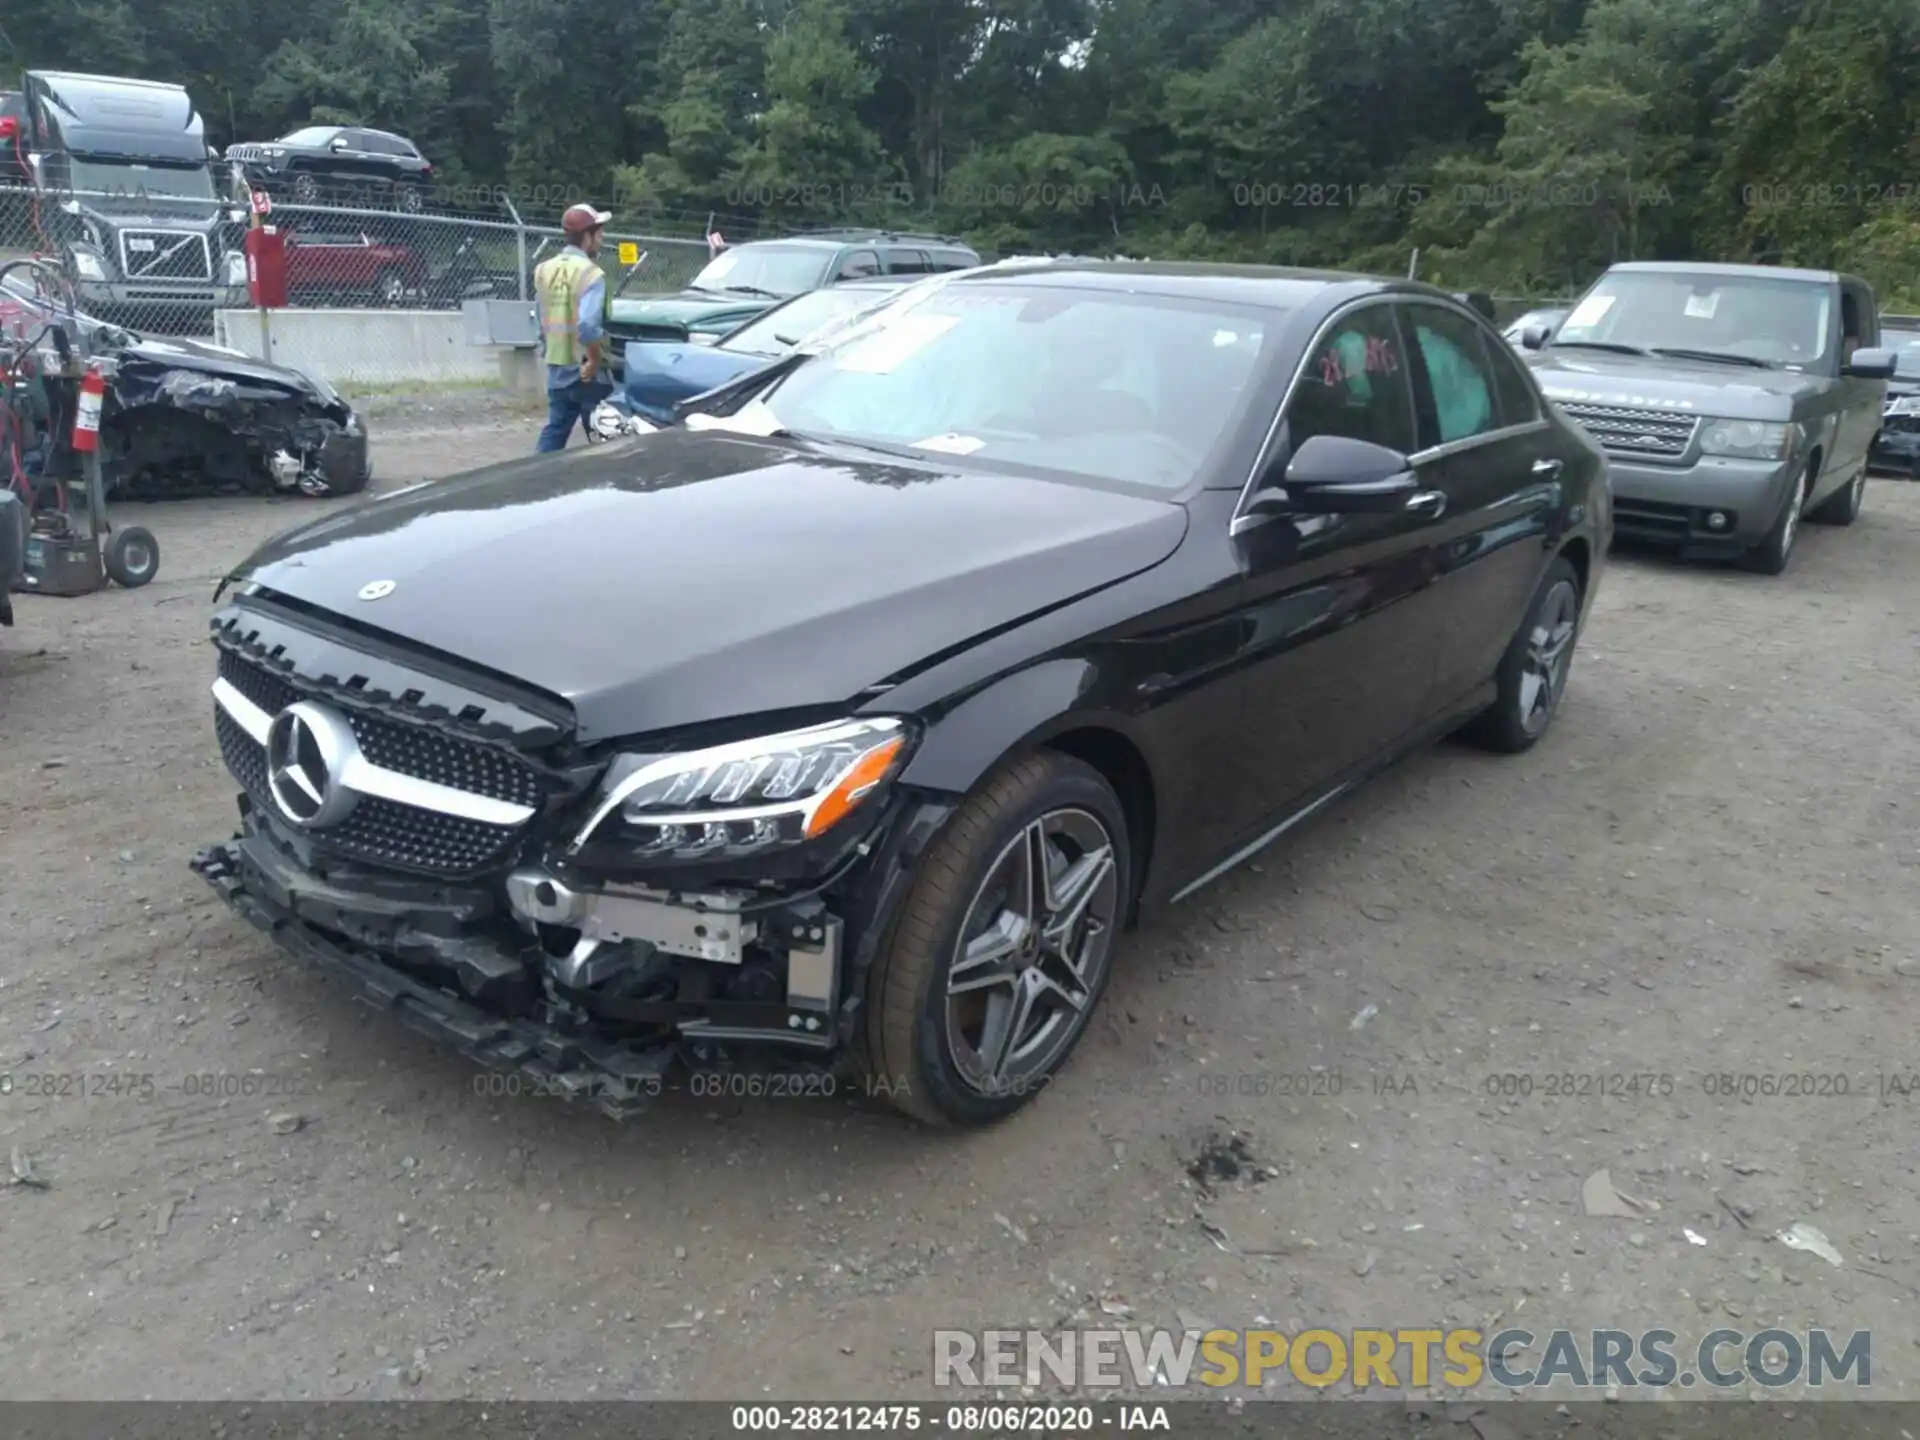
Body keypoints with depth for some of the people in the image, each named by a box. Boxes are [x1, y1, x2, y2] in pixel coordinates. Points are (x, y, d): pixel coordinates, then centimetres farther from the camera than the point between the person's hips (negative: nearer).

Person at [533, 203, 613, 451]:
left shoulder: (544, 270, 8)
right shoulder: (590, 273, -15)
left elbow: (542, 321, 13)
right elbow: (587, 324, -28)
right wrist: (595, 359, -18)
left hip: (556, 367, 7)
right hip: (586, 371, -7)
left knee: (555, 430, 14)